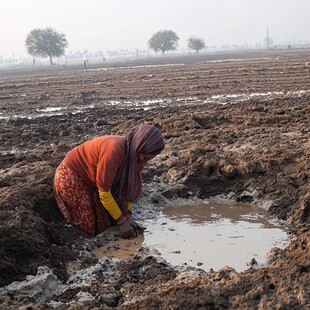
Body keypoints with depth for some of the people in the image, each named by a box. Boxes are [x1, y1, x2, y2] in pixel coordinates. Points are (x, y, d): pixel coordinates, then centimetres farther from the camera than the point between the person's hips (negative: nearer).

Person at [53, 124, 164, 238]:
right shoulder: (114, 150, -37)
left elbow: (128, 185, 1)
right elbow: (104, 192, -30)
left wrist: (127, 215, -9)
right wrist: (121, 221, -23)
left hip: (90, 181, 8)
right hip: (70, 177, -8)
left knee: (104, 223, 6)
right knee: (89, 228, -6)